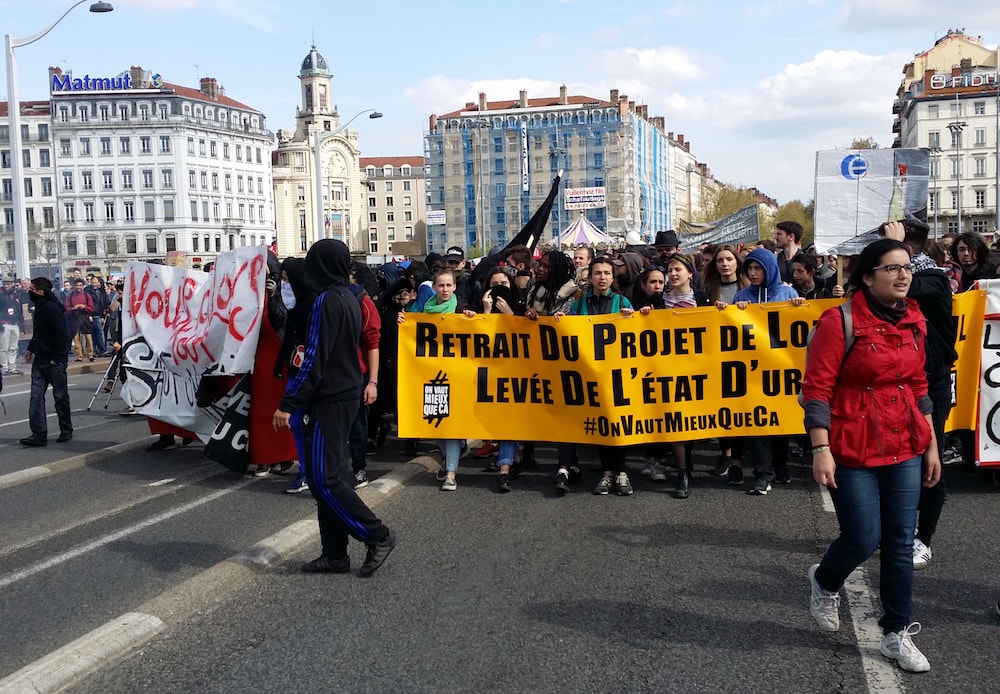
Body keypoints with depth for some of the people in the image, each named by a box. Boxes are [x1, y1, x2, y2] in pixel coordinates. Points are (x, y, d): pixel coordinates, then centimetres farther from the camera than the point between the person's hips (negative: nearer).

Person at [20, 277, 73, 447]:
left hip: (54, 361, -9)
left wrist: (56, 358, -19)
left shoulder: (52, 308, -17)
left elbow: (61, 336, -20)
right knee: (36, 397, 2)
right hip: (40, 359, 9)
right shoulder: (40, 307, 12)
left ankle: (66, 430, 18)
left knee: (60, 396, 5)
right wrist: (31, 348, 16)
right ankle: (39, 434, 2)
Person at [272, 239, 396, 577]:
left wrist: (289, 403, -19)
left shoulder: (326, 301, -15)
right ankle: (335, 554, 13)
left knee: (323, 478, -6)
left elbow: (314, 359, -21)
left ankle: (378, 535, -1)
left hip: (328, 401, -9)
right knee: (330, 476, 10)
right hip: (346, 396, 9)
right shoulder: (349, 298, 13)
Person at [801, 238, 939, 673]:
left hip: (905, 450, 6)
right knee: (863, 540, -1)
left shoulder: (914, 322, 6)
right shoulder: (840, 321, -13)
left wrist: (931, 445, 14)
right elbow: (816, 389, -14)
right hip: (853, 452, -5)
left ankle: (897, 634, 22)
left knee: (900, 544, 8)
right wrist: (821, 449, -20)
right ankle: (824, 582, 33)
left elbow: (919, 387, 15)